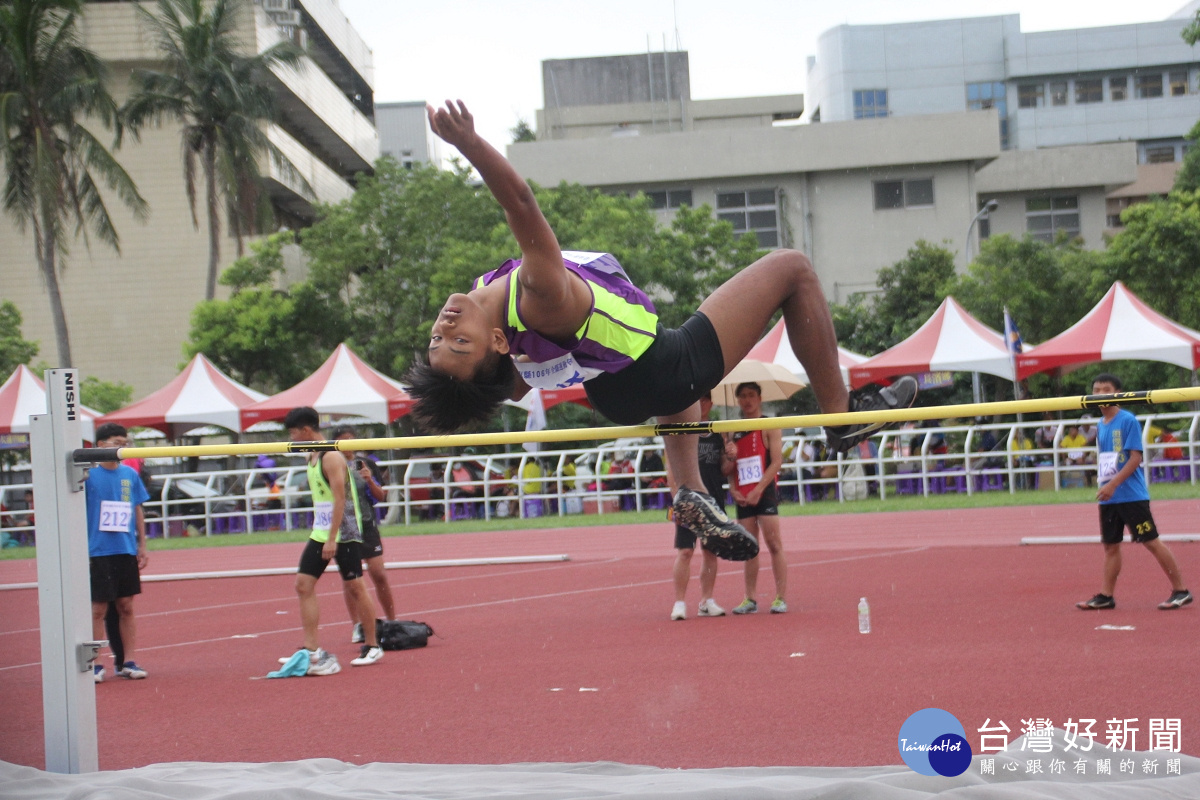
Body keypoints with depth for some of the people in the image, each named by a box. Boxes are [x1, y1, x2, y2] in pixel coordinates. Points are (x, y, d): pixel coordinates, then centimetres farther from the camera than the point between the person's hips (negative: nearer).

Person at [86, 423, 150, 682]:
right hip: (98, 552, -4)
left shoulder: (130, 474, 6)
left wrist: (142, 546, 11)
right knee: (98, 608, 1)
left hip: (127, 552, 4)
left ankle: (127, 661, 14)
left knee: (126, 607, 7)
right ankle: (94, 664, 8)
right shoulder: (88, 474, -5)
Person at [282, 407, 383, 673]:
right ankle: (312, 650, -3)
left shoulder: (331, 457, -15)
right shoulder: (312, 457, 13)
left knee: (354, 587, 1)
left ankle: (372, 646, 14)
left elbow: (340, 499, -20)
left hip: (344, 533, -9)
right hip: (320, 532, 9)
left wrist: (332, 539, -24)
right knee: (303, 584, -1)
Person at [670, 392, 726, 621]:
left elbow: (723, 470, 15)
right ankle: (679, 603, -5)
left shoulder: (718, 434, 12)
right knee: (684, 552, -8)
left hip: (714, 501, 5)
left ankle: (706, 601, 14)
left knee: (711, 551, 7)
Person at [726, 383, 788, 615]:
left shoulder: (769, 427, 0)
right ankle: (751, 599, 9)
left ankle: (781, 598, -7)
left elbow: (776, 461, -8)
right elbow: (728, 469, 15)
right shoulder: (733, 431, 14)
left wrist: (758, 490, -16)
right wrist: (733, 489, -4)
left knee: (774, 544, -8)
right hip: (742, 497, 5)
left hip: (765, 493, -5)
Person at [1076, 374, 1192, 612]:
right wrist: (1102, 486, 14)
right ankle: (1106, 596, 16)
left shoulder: (1128, 420, -10)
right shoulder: (1101, 425, 12)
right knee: (1110, 545, 10)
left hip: (1132, 496, -7)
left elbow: (1135, 458, -15)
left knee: (1151, 542, -4)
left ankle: (1180, 591, 3)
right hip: (1108, 499, 7)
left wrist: (1113, 484, -20)